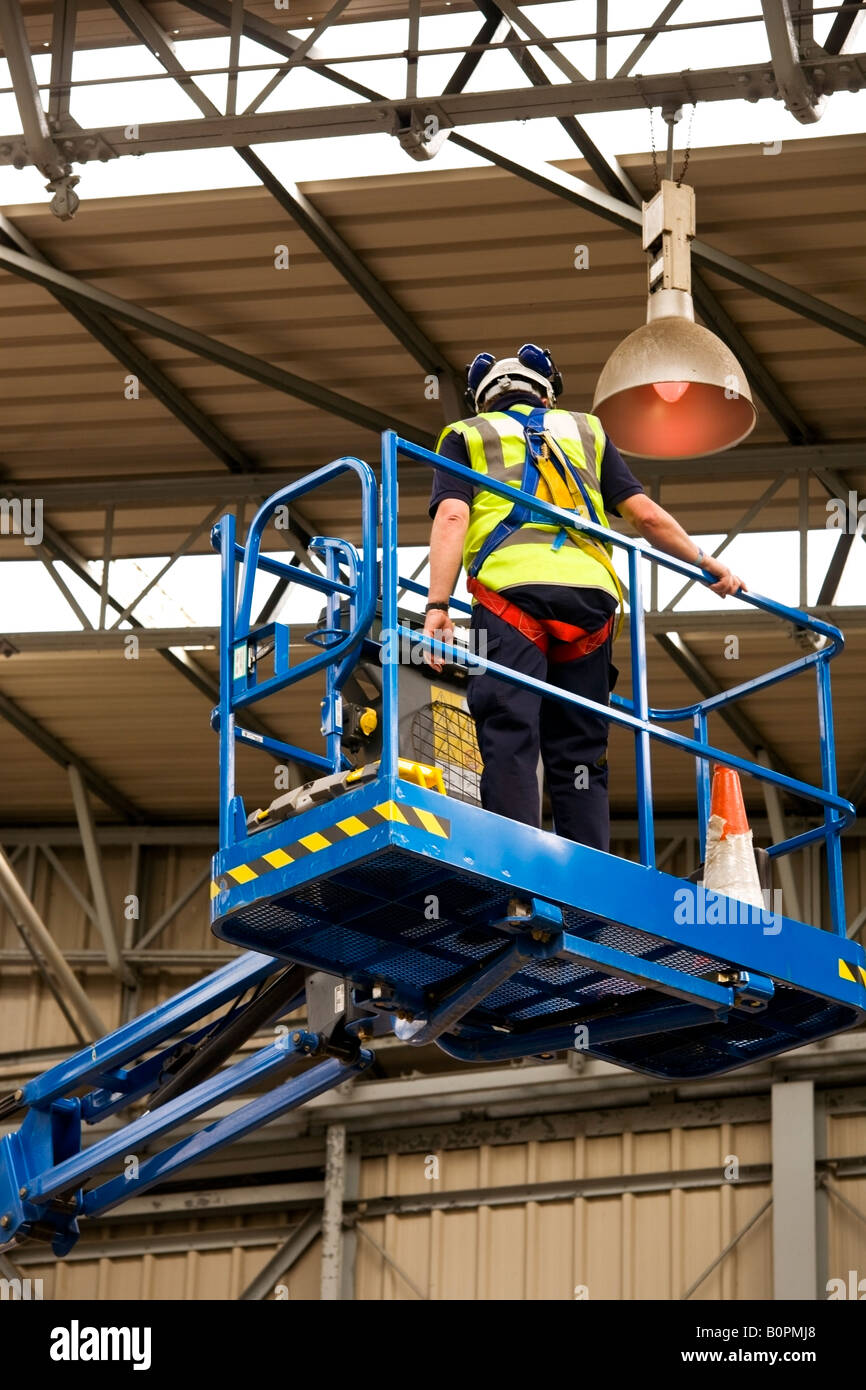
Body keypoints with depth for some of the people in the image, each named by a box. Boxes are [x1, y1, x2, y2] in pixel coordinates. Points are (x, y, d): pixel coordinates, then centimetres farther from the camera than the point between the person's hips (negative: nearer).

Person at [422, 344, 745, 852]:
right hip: (588, 590, 2)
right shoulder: (584, 430, 31)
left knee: (510, 741, -11)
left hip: (511, 587, -2)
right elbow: (646, 514, 20)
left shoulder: (467, 435, 24)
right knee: (579, 753, 6)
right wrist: (706, 562, 33)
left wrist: (438, 607, -5)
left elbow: (452, 515, 4)